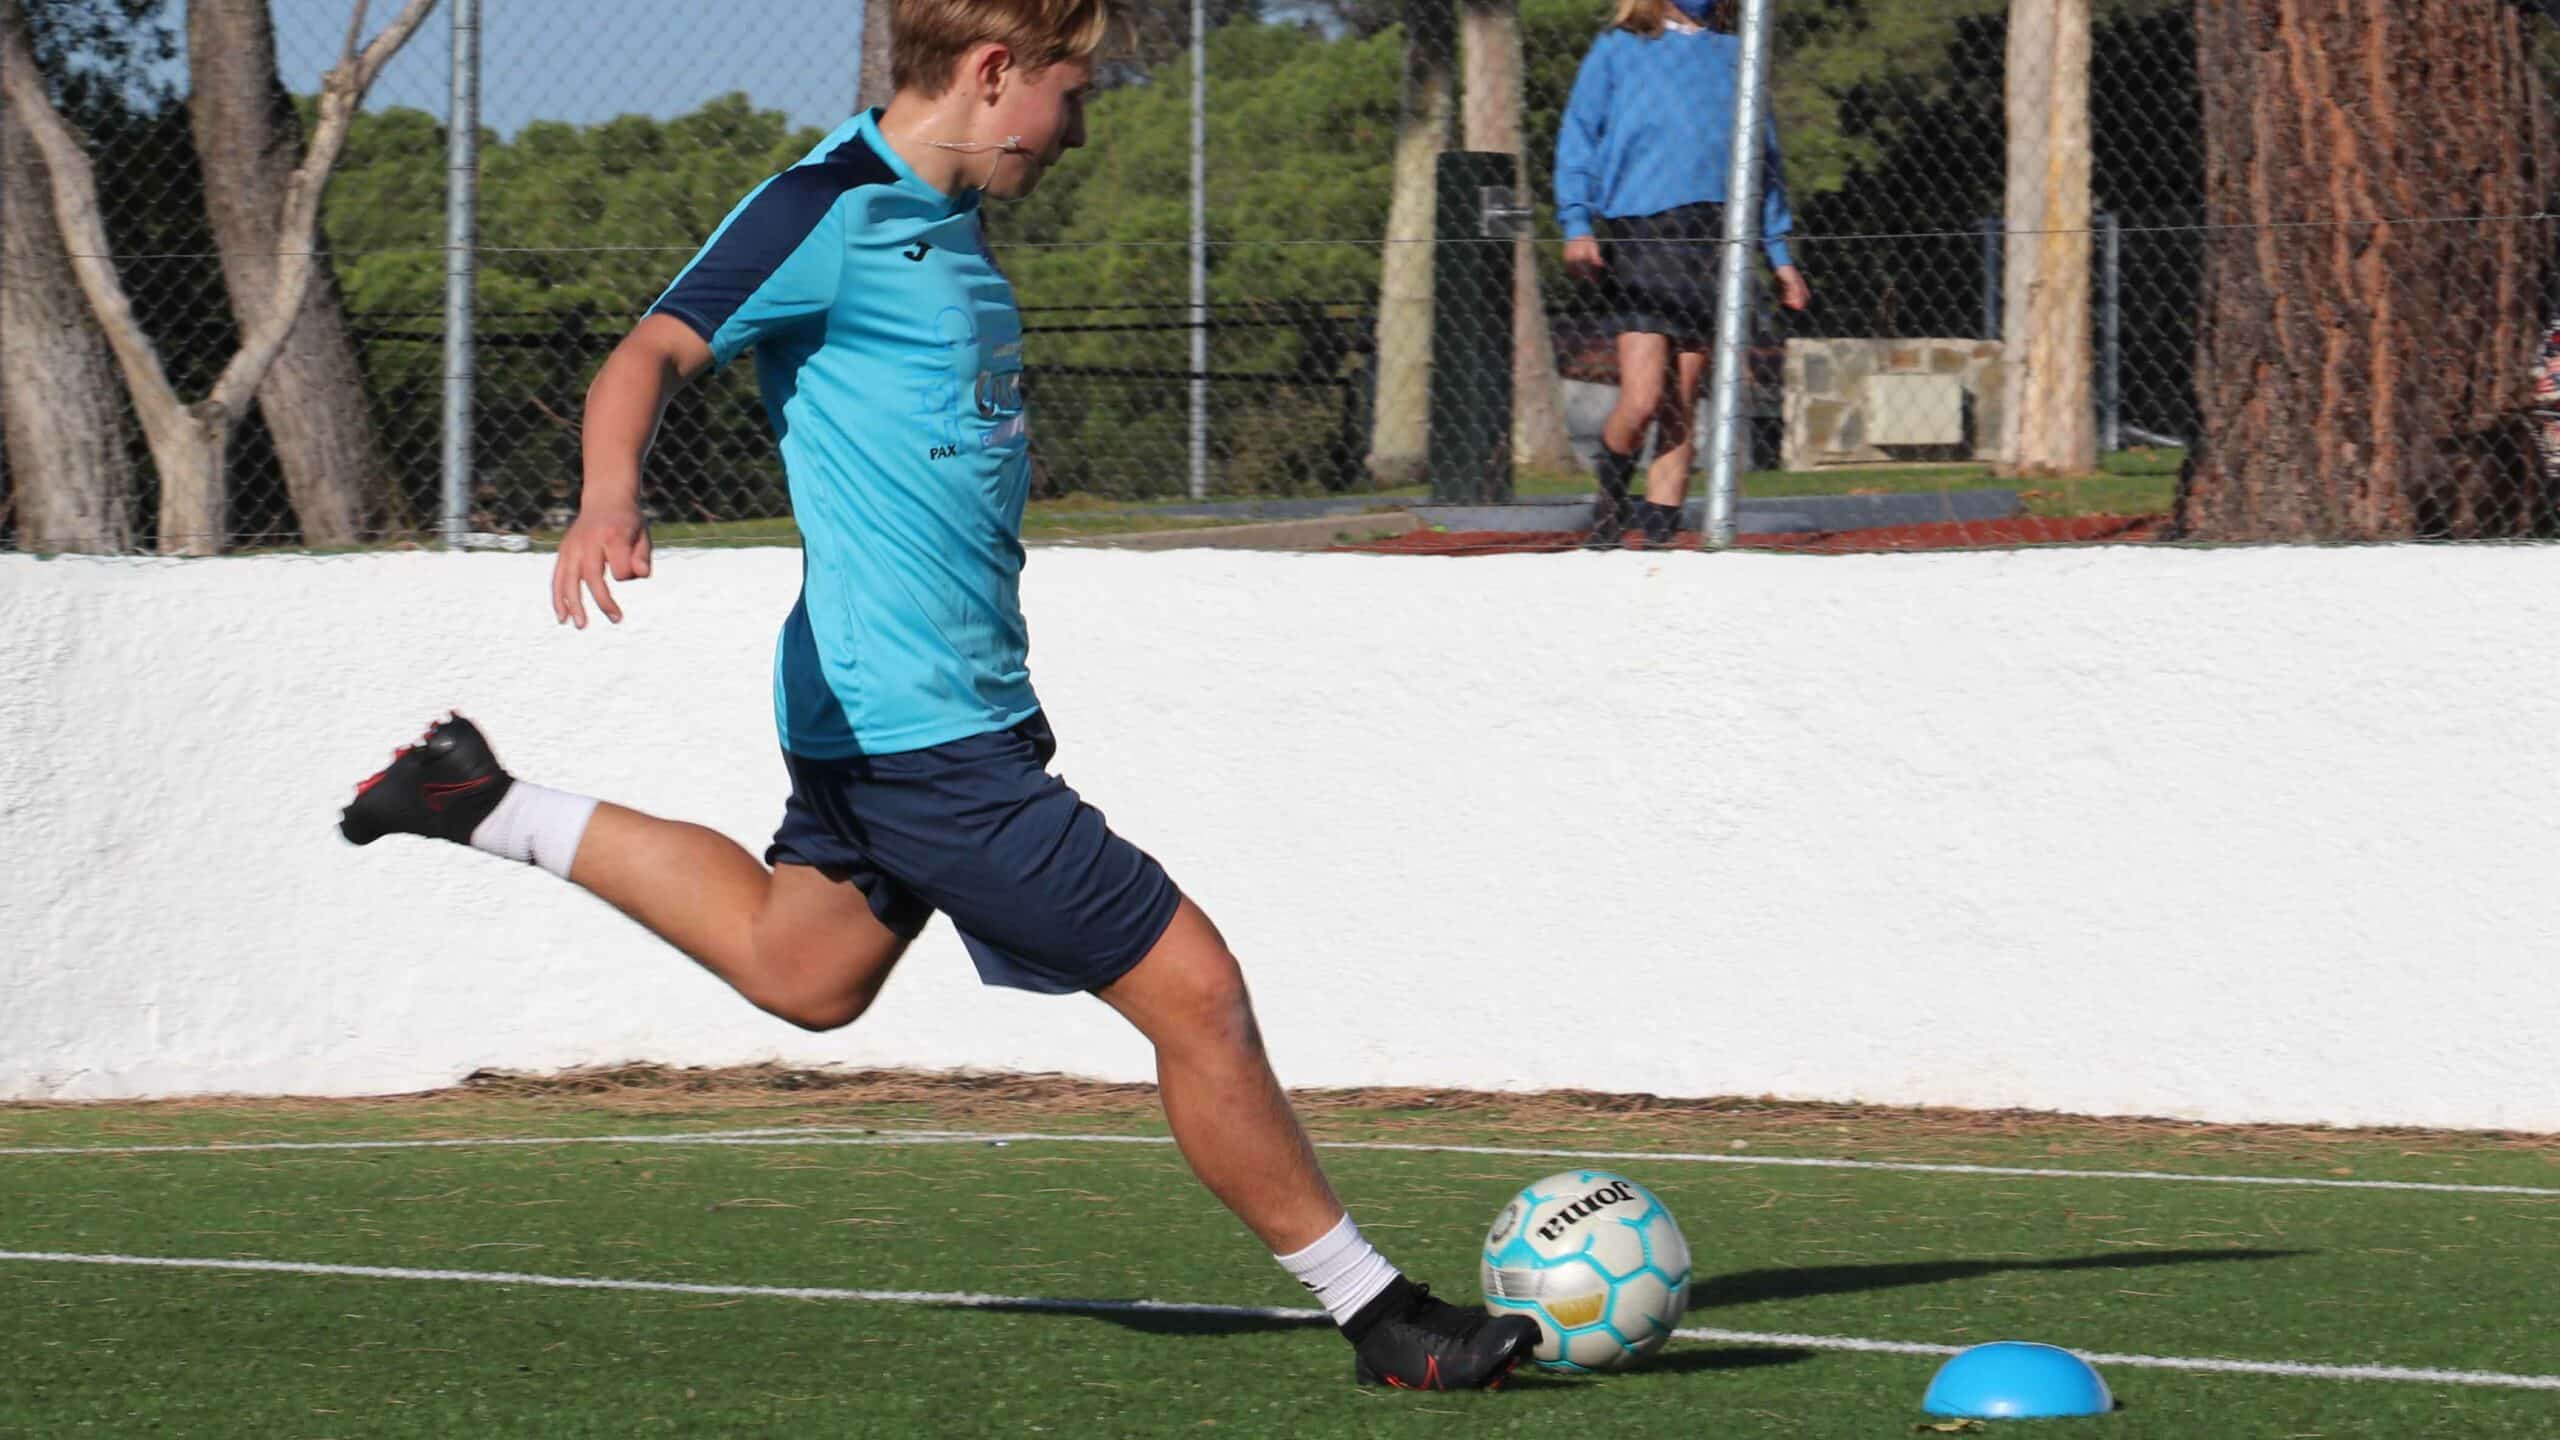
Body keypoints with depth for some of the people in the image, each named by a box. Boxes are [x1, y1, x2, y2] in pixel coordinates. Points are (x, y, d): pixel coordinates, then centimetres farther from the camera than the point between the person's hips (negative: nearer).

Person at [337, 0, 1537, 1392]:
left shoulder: (940, 218, 12)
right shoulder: (829, 208, -16)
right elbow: (656, 350, -25)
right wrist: (609, 500, -43)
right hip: (923, 730, -10)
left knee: (798, 970, 28)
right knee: (1195, 991, -7)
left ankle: (483, 807, 33)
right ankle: (1377, 1315, 3)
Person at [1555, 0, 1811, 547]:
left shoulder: (1734, 53, 20)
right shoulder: (1618, 49, 11)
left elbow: (1763, 153, 24)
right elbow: (1578, 138, 8)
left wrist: (1780, 254, 19)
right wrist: (1577, 225, -7)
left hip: (1717, 240, 3)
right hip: (1640, 232, -3)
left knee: (1681, 409, 0)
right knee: (1642, 401, -13)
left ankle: (1659, 532, 5)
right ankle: (1610, 499, 12)